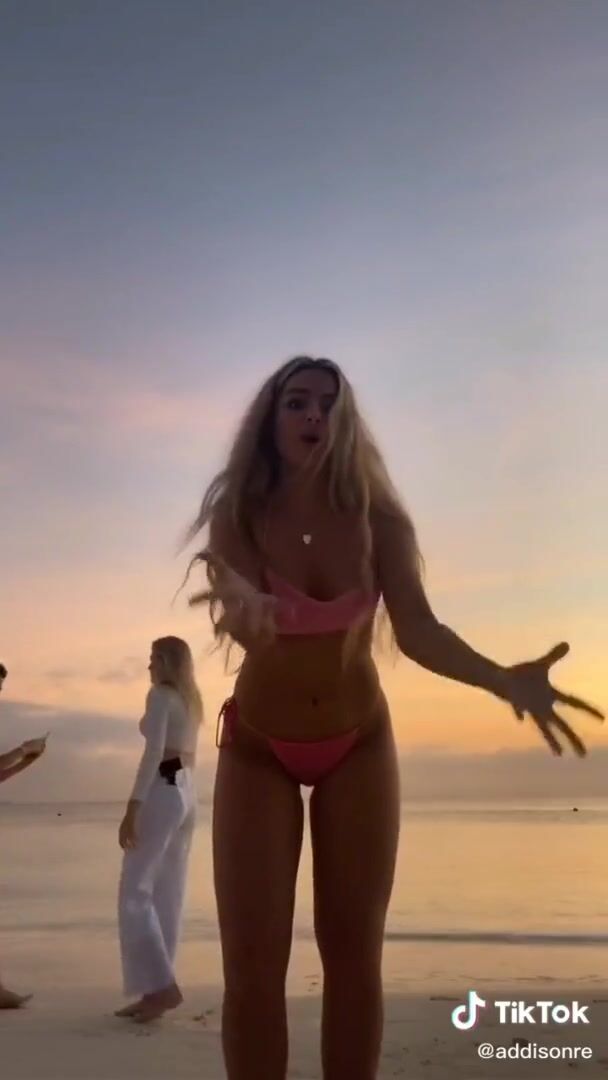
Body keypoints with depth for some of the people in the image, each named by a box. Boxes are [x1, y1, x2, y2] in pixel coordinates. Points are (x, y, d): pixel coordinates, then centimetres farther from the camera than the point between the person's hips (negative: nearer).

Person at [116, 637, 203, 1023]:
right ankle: (156, 989, 13)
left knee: (135, 892, -5)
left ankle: (163, 985, -8)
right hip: (187, 793, 9)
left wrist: (132, 808, -20)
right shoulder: (192, 700, 18)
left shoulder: (160, 694, -8)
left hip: (162, 792, -9)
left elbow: (153, 753, -18)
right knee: (167, 895, 9)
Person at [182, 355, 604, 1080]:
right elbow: (243, 626, -32)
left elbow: (418, 630, -23)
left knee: (354, 955, 2)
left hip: (357, 745, 1)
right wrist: (247, 607, -57)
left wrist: (502, 678, -42)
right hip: (259, 747, -1)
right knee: (253, 965, -7)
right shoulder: (238, 518, -15)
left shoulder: (377, 519, -12)